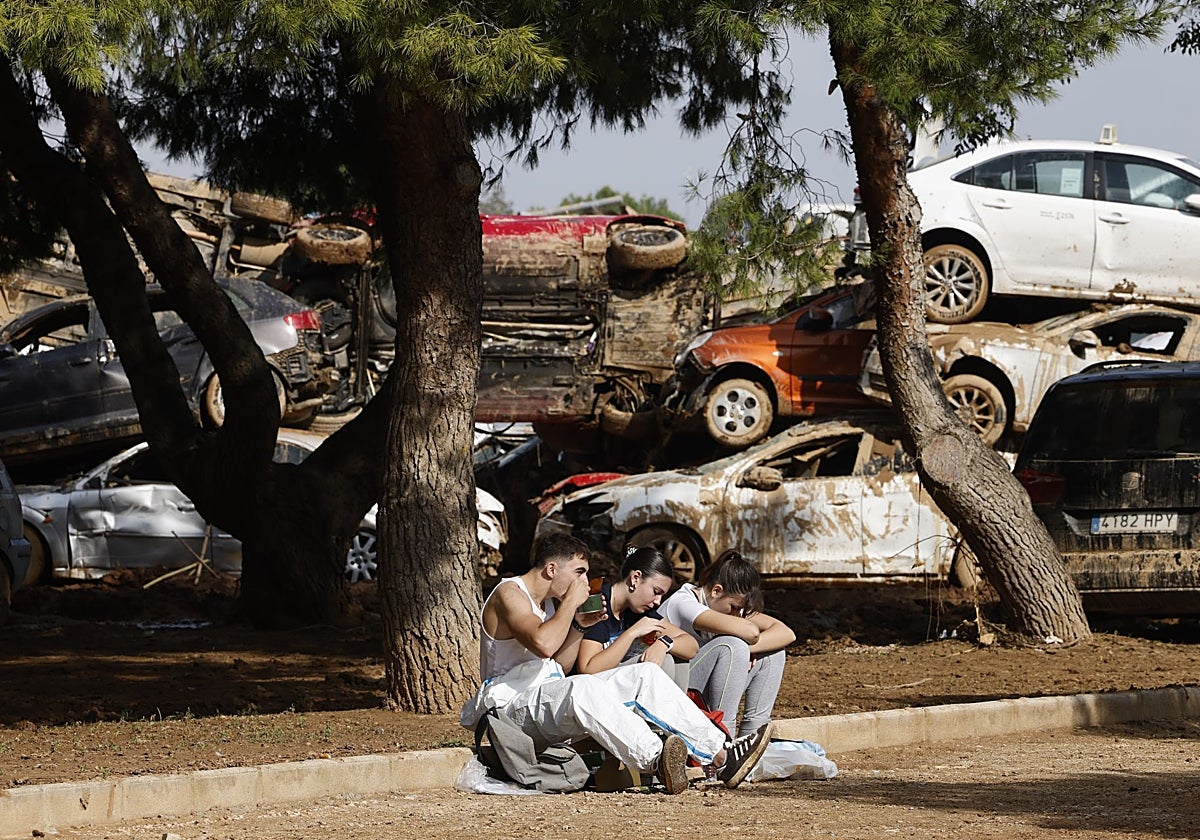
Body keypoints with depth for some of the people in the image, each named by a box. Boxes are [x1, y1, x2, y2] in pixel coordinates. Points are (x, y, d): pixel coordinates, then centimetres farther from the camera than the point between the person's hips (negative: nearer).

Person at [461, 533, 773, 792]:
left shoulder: (547, 602, 20)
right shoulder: (509, 594, -10)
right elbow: (543, 644, -28)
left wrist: (579, 625, 7)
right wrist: (571, 602, -14)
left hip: (549, 694, 10)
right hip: (512, 701, -10)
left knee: (645, 674, -3)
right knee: (584, 687, -41)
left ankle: (721, 757, -14)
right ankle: (657, 761, -59)